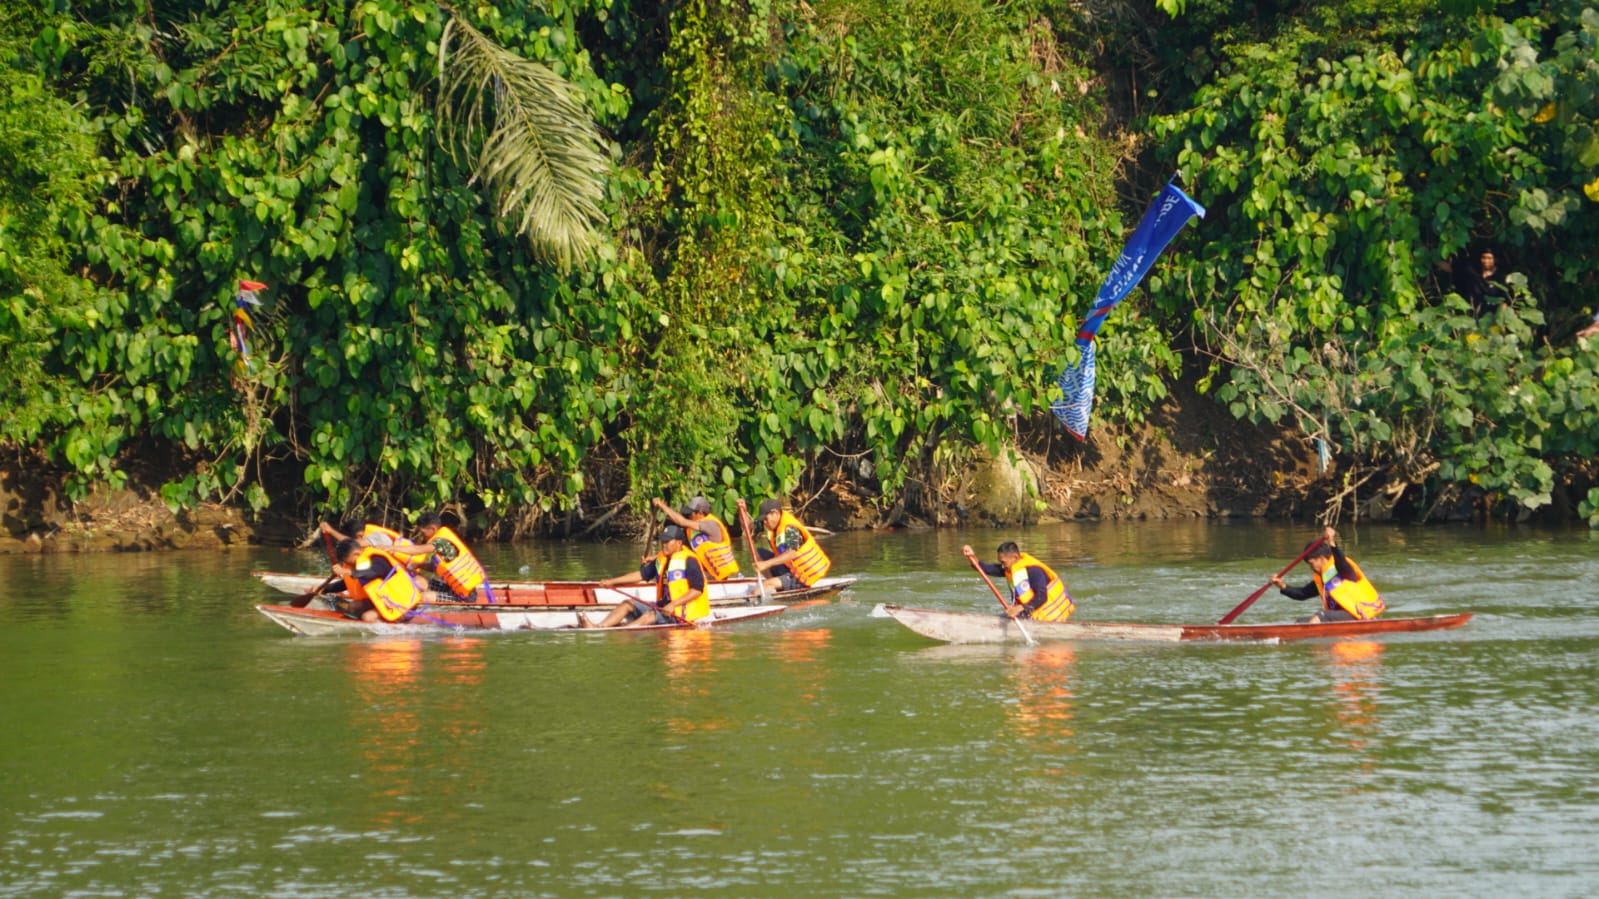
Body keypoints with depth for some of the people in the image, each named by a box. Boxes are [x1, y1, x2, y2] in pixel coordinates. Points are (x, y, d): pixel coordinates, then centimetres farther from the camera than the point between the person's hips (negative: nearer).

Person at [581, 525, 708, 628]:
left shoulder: (689, 560, -14)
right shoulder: (662, 559, 13)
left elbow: (697, 590, -20)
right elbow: (642, 574, 17)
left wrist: (673, 604, -26)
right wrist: (612, 581, 12)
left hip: (681, 613, -10)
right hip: (664, 606, 10)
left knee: (649, 617, -31)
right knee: (627, 604, 1)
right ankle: (597, 628, -19)